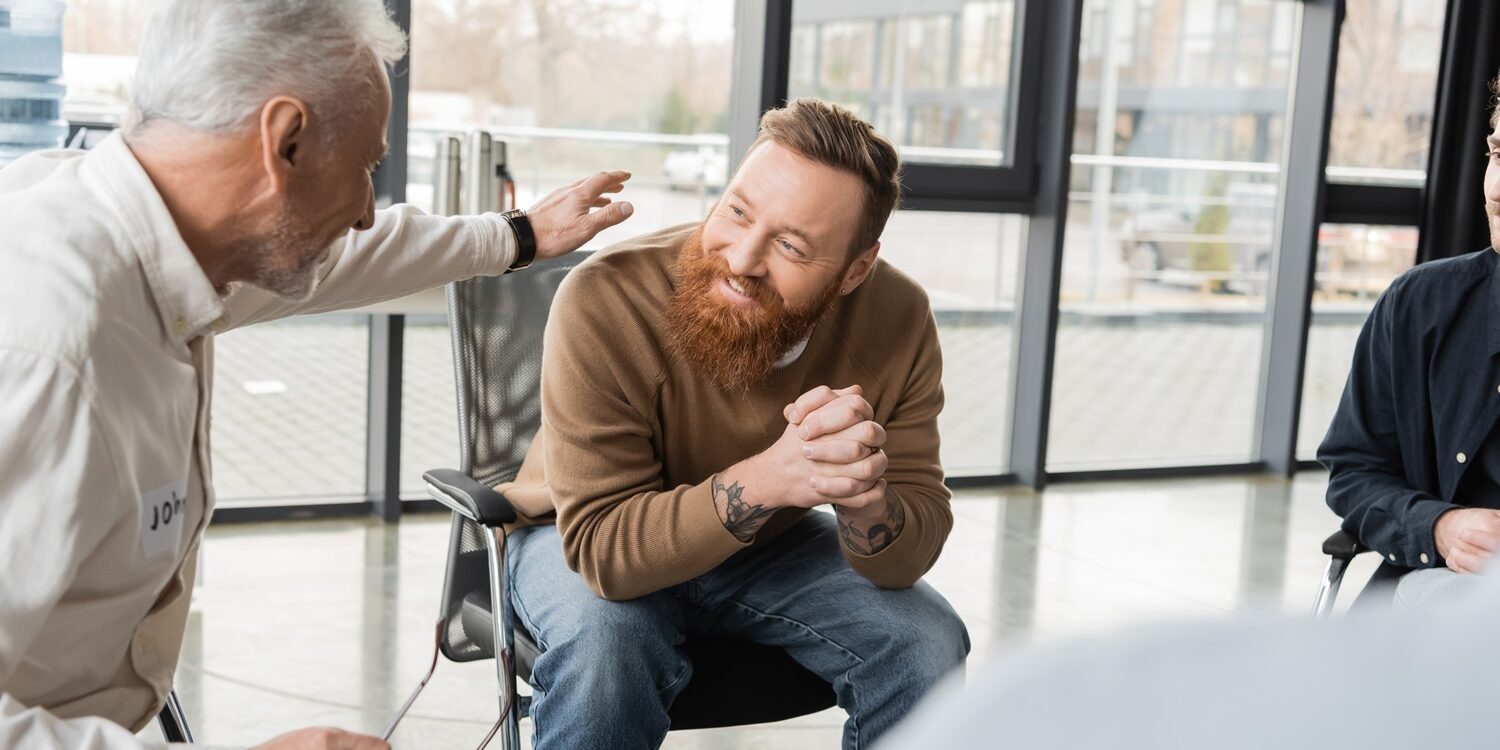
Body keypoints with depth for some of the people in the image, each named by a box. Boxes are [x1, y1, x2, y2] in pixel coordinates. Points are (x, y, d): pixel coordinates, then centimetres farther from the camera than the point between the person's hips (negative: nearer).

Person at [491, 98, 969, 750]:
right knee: (605, 637, -35)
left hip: (771, 545, 3)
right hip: (578, 538, -3)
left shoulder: (897, 320, -20)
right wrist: (766, 478, -48)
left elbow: (908, 556, -16)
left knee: (928, 642, -17)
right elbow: (604, 545, -32)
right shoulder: (604, 302, -31)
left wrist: (863, 496, -40)